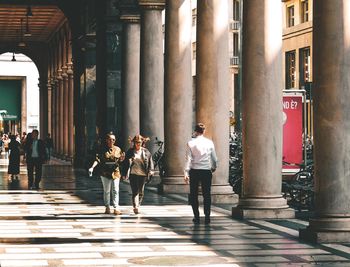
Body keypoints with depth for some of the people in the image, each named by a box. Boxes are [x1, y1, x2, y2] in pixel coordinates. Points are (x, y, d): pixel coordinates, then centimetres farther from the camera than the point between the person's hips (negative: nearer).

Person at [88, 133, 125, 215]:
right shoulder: (102, 149, -1)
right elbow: (97, 159, -8)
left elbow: (120, 161, 15)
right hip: (105, 173, -1)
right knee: (106, 191, 8)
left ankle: (116, 208, -5)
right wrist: (92, 167, -22)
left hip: (115, 172, 1)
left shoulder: (117, 149, 8)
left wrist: (122, 158, -9)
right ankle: (107, 207, 17)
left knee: (115, 191, -4)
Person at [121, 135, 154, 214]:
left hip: (143, 174, 2)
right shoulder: (130, 152, 3)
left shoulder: (146, 152, 7)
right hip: (133, 174, -2)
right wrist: (124, 174, 2)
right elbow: (125, 163, 5)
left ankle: (138, 205, 21)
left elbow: (150, 161, 8)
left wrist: (151, 170, -5)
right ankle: (135, 207, -18)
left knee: (141, 191, 8)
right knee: (135, 191, -11)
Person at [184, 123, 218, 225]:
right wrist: (214, 167, 24)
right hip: (206, 171, 1)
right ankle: (207, 217, 1)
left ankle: (196, 217, 7)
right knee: (207, 194, 7)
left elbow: (188, 159, -7)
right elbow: (214, 158, 6)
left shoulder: (190, 143, -4)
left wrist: (186, 173, -5)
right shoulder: (209, 143, 0)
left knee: (194, 194, 9)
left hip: (194, 171, -1)